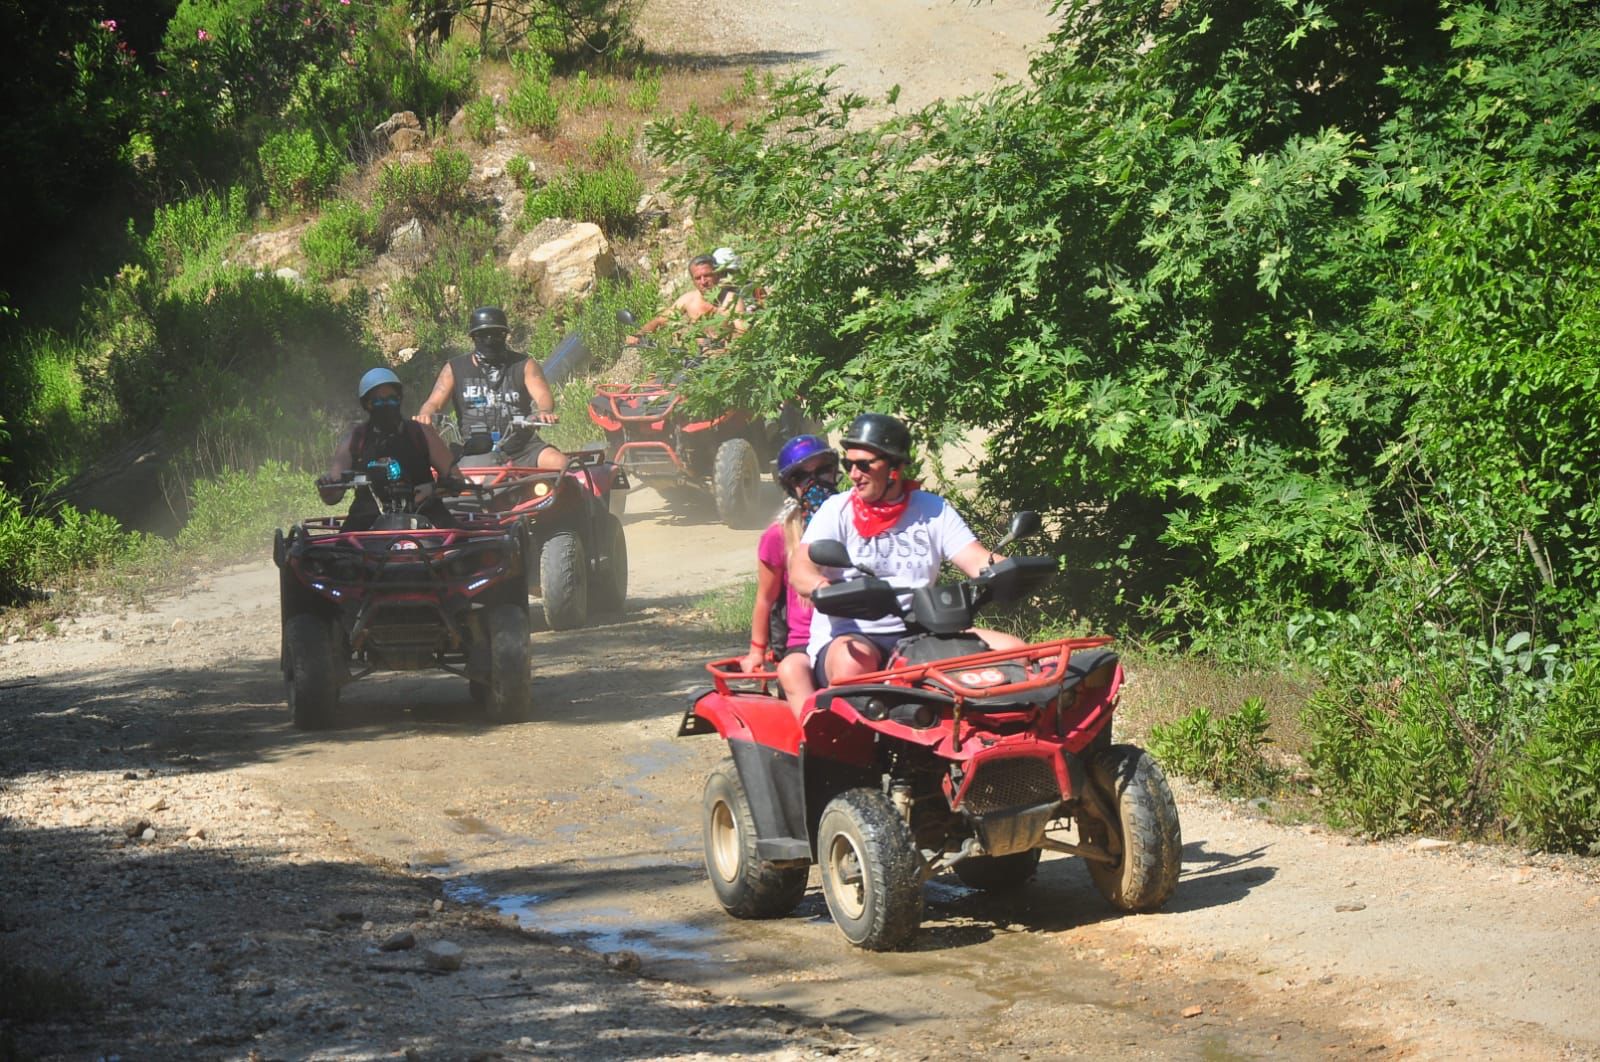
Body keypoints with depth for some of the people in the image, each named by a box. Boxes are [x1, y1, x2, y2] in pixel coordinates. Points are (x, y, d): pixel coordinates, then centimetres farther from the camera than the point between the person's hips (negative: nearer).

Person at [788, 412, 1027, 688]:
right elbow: (799, 570, -12)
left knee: (1014, 650, -14)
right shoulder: (837, 510, 3)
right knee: (853, 663, -40)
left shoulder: (932, 510, 12)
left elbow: (978, 560, 2)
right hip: (847, 636, -4)